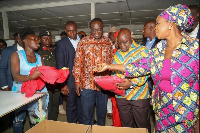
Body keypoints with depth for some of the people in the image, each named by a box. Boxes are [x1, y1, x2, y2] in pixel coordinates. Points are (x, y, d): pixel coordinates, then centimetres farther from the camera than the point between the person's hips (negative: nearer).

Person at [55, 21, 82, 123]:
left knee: (82, 104, 14)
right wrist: (63, 84, -9)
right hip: (70, 81, -3)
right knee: (71, 105, 10)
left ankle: (82, 124, 36)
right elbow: (60, 65, -5)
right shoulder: (61, 44, -3)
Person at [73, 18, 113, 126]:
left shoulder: (108, 42, 4)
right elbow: (77, 62, 1)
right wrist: (77, 81, -3)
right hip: (86, 84, -1)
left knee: (102, 112, 17)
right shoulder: (83, 42, -1)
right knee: (87, 113, 10)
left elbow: (111, 61, 8)